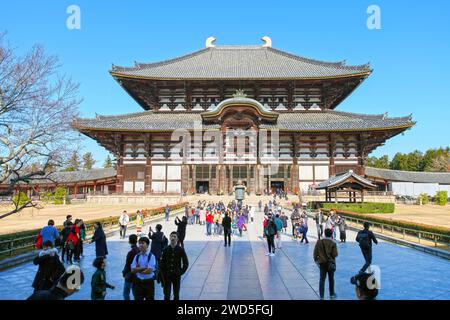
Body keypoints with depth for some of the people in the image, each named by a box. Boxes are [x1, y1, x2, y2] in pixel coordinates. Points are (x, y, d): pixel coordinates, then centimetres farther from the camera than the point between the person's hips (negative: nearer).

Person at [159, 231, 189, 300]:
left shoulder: (180, 250, -6)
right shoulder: (166, 249, -3)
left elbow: (186, 263, 1)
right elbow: (162, 263, 3)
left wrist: (181, 272, -4)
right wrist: (163, 273, -3)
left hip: (176, 276, 0)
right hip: (167, 276, 1)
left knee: (176, 295, 10)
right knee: (166, 294, 4)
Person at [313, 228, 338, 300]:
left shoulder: (319, 242, -8)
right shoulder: (333, 243, -13)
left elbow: (315, 252, -4)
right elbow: (335, 254, -14)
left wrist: (316, 260, 9)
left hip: (322, 262, 1)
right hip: (331, 263, -1)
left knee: (322, 279, 5)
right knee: (331, 279, 16)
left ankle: (321, 296, 4)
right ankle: (332, 294, 30)